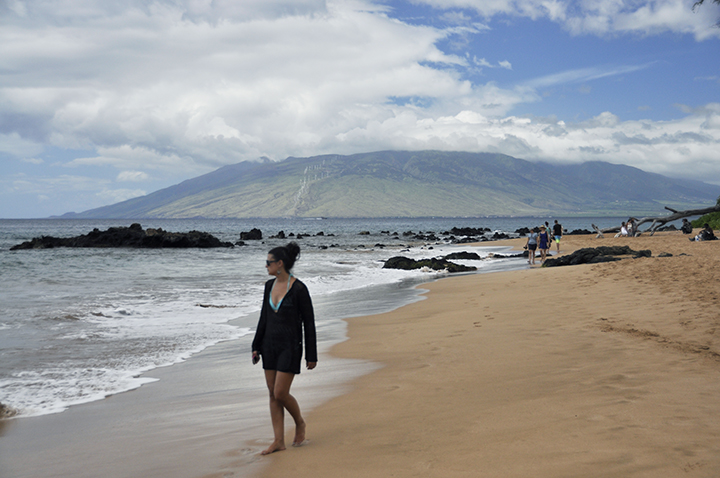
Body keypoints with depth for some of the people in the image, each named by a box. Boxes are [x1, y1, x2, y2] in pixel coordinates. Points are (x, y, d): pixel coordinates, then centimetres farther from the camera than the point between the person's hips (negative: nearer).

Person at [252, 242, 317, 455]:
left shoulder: (299, 289, -14)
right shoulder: (269, 285, 6)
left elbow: (309, 323, -10)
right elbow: (264, 317, 14)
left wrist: (311, 355, -9)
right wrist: (256, 347, 12)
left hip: (290, 346, -7)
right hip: (270, 345, 7)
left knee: (281, 393, -8)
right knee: (273, 394, 6)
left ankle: (300, 423, 21)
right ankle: (279, 441, 13)